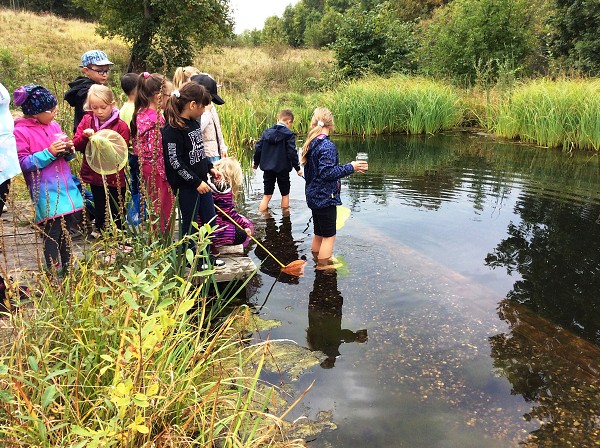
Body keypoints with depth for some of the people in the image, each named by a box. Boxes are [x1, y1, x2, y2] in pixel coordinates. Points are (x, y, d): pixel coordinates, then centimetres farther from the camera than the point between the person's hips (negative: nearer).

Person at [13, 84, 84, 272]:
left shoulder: (54, 125, 11)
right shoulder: (20, 132, -9)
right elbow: (21, 163, -13)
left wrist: (68, 150, -3)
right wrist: (48, 153, -20)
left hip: (65, 186, 7)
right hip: (45, 192, -6)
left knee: (65, 230, 15)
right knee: (51, 233, -3)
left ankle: (67, 267, 29)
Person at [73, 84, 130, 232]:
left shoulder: (121, 125, -11)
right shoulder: (87, 120, 1)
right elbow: (76, 145, 0)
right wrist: (85, 136, -19)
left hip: (114, 177, -4)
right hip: (95, 176, 4)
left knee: (117, 215, 10)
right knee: (100, 213, 19)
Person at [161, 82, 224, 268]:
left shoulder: (194, 123, 8)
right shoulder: (172, 130, -19)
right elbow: (175, 162, -22)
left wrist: (210, 168, 10)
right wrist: (196, 182, -20)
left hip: (201, 181, 9)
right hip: (186, 185, -9)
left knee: (210, 219, 15)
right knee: (190, 222, 6)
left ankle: (207, 255, 32)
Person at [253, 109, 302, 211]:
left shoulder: (267, 132, 4)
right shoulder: (289, 135, -10)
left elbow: (258, 148, 6)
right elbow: (292, 152, -14)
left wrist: (256, 163, 19)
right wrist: (297, 168, -6)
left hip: (267, 168, 4)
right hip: (282, 169, -4)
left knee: (267, 195, 11)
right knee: (285, 194, 13)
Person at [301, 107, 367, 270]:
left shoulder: (310, 143, 8)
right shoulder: (327, 146, -20)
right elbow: (327, 172, -24)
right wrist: (351, 167, -20)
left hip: (314, 196, 9)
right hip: (325, 197, -9)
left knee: (318, 233, 21)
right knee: (329, 235, 3)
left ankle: (317, 260, 33)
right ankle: (323, 266, 9)